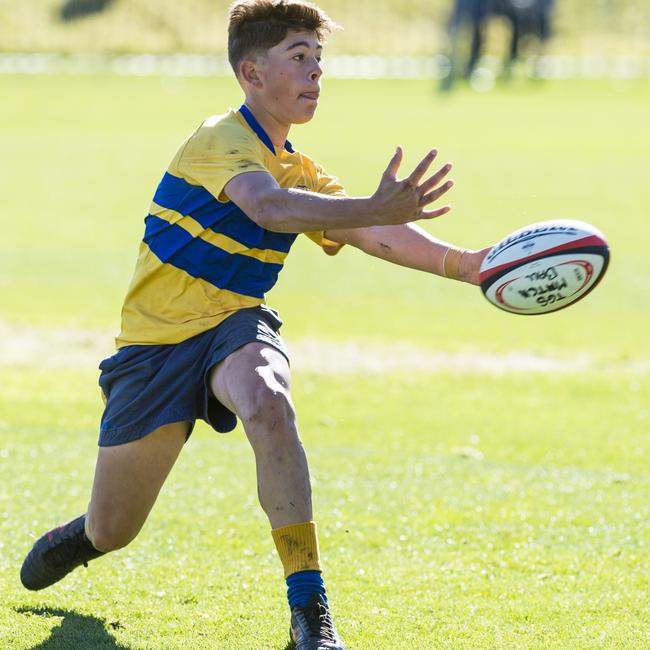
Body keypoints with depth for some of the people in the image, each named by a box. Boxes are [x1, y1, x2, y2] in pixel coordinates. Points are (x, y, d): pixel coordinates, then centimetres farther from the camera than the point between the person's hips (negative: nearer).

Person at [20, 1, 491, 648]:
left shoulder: (301, 173, 8)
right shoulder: (222, 140, -16)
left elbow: (374, 236, -2)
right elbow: (268, 208, -36)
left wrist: (467, 265, -19)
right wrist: (375, 208, -50)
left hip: (235, 327, 4)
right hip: (156, 342, -4)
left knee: (268, 403, -35)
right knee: (111, 533, 3)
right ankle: (82, 537, 45)